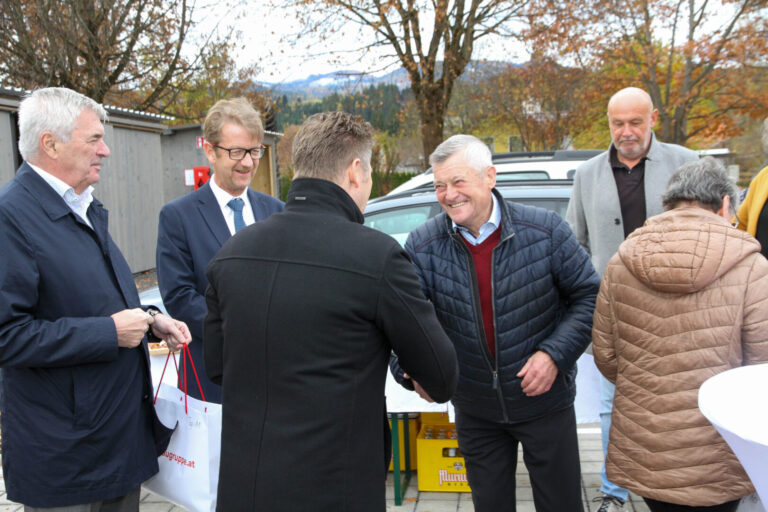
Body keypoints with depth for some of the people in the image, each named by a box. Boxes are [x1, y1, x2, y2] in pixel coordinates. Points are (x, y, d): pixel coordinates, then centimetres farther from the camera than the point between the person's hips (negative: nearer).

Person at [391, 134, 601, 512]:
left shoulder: (546, 231, -15)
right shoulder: (422, 247, -12)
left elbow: (588, 295, -6)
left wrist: (555, 353, -18)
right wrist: (412, 370, -29)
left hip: (544, 400, -1)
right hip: (474, 410, 2)